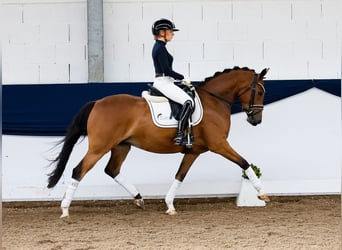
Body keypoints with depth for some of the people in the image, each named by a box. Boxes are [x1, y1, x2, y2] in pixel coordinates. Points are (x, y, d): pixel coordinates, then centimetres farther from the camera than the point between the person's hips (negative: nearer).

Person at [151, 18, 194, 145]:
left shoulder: (158, 47, 16)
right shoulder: (160, 48, -15)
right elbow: (167, 70, -21)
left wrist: (180, 78, 16)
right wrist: (182, 77, -10)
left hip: (161, 82, 11)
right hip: (164, 83, -11)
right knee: (188, 102, -24)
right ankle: (179, 134, -29)